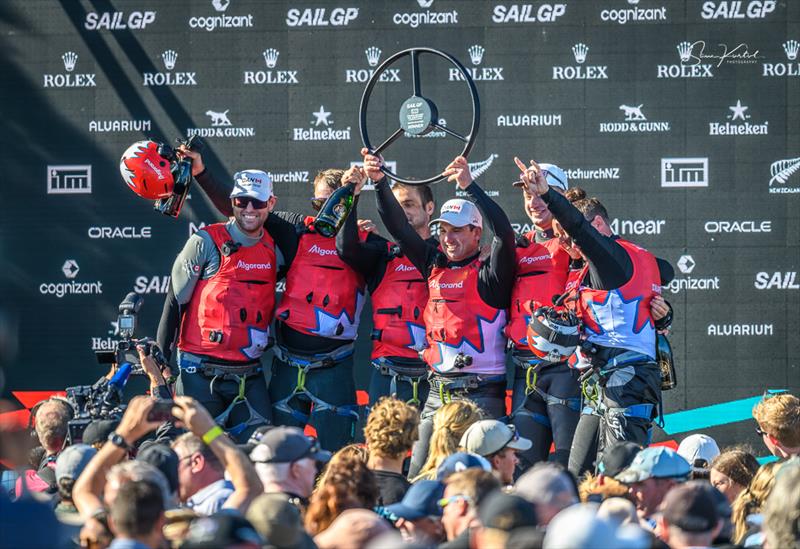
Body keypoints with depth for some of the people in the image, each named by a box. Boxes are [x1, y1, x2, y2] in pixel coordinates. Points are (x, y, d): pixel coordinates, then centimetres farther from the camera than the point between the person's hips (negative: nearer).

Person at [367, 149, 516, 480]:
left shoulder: (489, 274, -4)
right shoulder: (435, 266, 13)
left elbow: (504, 232, -20)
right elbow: (399, 229, 12)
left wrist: (470, 187, -26)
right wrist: (380, 183, 1)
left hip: (481, 392, -6)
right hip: (438, 391, 6)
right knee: (417, 476, 2)